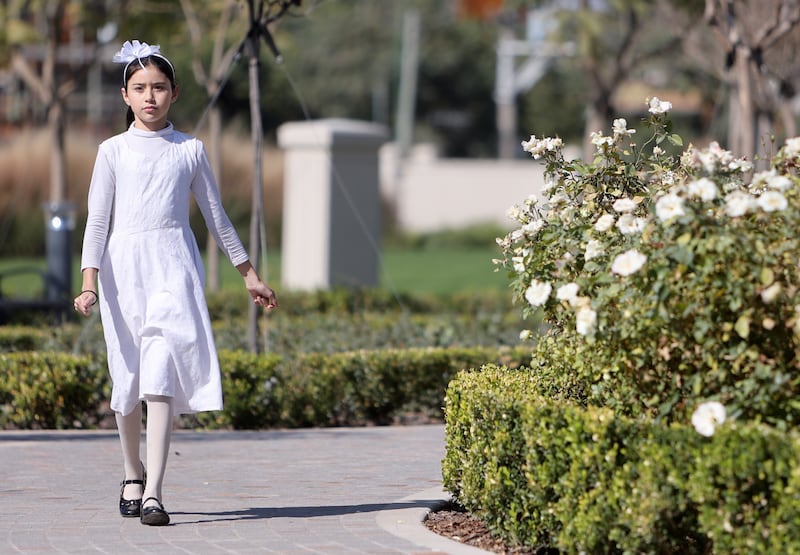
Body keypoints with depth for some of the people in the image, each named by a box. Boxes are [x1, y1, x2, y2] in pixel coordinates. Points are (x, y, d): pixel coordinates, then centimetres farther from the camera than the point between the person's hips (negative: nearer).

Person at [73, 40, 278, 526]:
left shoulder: (190, 150, 9)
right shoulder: (114, 151, 7)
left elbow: (216, 216, 16)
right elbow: (98, 219, 3)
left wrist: (249, 274, 18)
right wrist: (90, 281, -8)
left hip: (174, 265, -1)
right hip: (125, 266, 1)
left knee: (162, 375, -13)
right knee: (128, 375, 8)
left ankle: (154, 491, -19)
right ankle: (133, 475, 29)